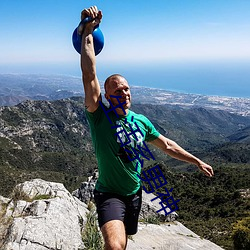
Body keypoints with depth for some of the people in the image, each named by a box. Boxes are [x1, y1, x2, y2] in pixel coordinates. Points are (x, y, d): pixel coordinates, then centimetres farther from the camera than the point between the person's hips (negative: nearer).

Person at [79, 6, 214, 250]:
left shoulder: (141, 121, -2)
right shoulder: (99, 117, -18)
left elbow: (167, 145, 12)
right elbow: (89, 75, -30)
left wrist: (197, 161, 18)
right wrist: (88, 31, -35)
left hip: (134, 194, 5)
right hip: (109, 195, -5)